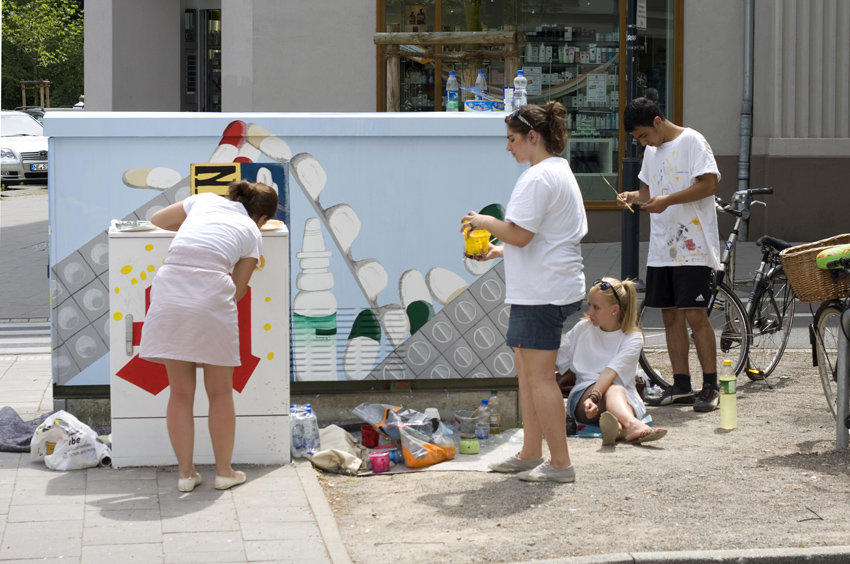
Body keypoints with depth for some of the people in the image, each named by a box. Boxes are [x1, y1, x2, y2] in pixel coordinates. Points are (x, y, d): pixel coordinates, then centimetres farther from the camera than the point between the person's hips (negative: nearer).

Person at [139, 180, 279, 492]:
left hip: (170, 288, 3)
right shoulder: (252, 232, 18)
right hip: (212, 294, -2)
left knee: (180, 392, 12)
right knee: (220, 392, 14)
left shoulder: (205, 200, 24)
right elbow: (238, 290, 18)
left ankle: (185, 472, 16)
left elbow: (158, 218, 35)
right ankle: (224, 471, 21)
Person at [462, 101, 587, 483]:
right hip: (556, 286, 11)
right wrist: (499, 251, 19)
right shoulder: (562, 172, 19)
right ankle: (530, 453, 23)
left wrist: (485, 221, -4)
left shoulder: (538, 178, -16)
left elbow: (519, 234, -22)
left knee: (539, 376, -7)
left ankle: (560, 464, -3)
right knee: (526, 366, 17)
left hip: (541, 291, -11)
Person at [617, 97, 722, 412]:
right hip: (662, 247, 8)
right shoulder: (652, 150, 18)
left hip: (693, 246, -8)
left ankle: (710, 386, -4)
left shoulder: (692, 142, -7)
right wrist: (634, 196, 5)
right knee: (670, 315, 7)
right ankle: (681, 386, 13)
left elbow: (709, 184, -15)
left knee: (694, 314, -10)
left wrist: (667, 201, -21)